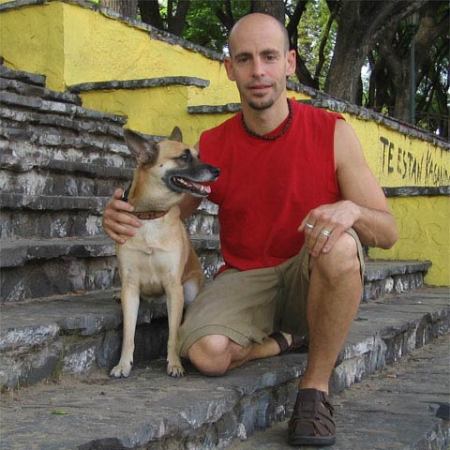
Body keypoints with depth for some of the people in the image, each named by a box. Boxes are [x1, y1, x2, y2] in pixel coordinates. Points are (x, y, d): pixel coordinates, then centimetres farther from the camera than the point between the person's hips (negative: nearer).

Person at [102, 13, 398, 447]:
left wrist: (351, 210, -32)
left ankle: (316, 387, -17)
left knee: (340, 247, -36)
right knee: (206, 352, -30)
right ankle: (291, 338, 5)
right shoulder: (211, 147, -2)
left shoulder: (333, 133, -7)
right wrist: (121, 217, -18)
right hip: (245, 278, 2)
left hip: (312, 280, -1)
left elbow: (387, 232, -7)